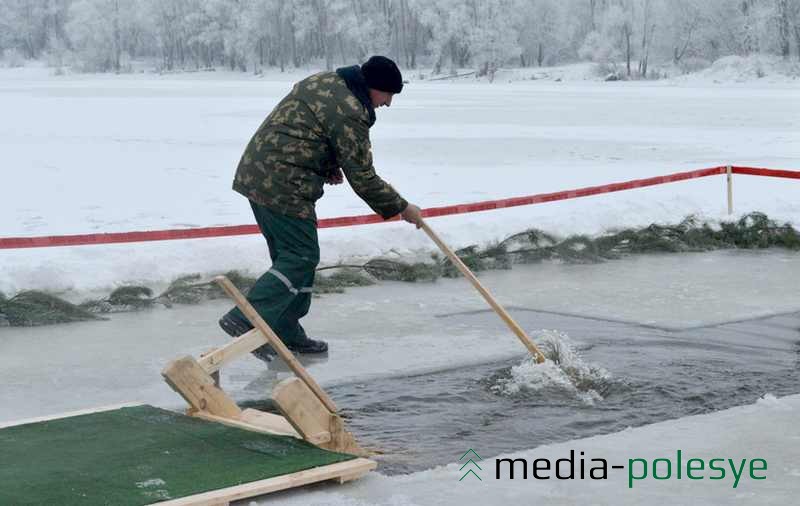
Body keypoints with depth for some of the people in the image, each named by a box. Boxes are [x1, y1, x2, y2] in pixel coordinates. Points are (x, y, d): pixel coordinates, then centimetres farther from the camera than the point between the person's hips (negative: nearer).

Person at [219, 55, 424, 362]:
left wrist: (328, 166, 15)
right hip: (284, 187, -10)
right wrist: (402, 208, 1)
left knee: (289, 255, 15)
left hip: (255, 174, 10)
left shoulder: (321, 81, 13)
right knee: (301, 257, -5)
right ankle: (246, 320, -12)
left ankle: (286, 333, 18)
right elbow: (362, 179, -11)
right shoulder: (350, 114, -15)